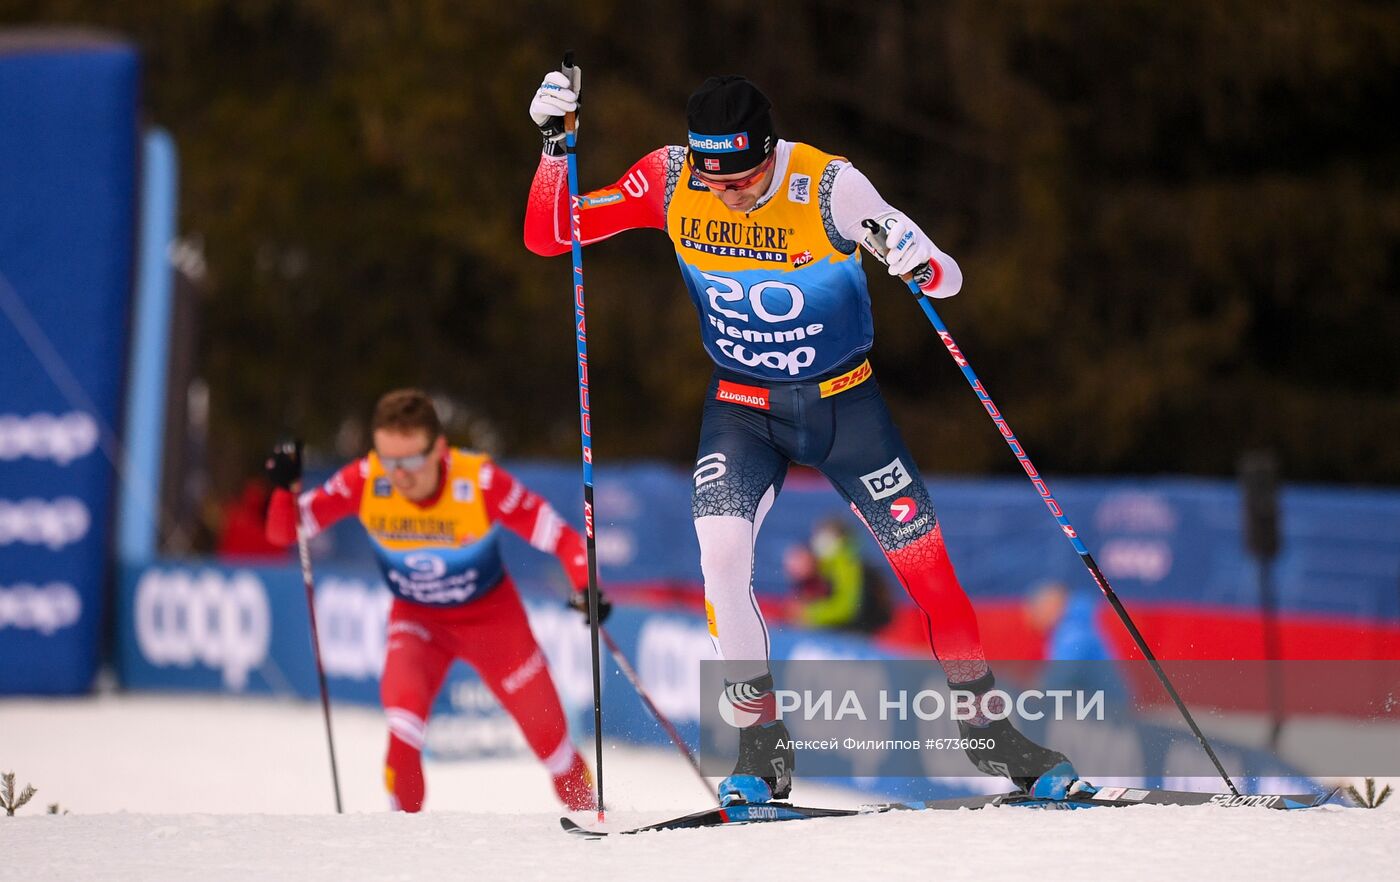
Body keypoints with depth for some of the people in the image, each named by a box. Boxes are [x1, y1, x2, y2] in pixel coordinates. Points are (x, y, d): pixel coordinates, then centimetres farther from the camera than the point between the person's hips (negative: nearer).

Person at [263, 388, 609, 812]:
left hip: (493, 615, -1)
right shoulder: (365, 481, -24)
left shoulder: (479, 481, -30)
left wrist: (586, 587, -43)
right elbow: (284, 531, -17)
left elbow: (560, 536, -25)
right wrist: (287, 486, -37)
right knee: (403, 705, -28)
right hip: (416, 618, 1)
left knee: (549, 736, 6)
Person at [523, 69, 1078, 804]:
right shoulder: (671, 181, -16)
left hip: (844, 403, -1)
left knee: (925, 563, -2)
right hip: (742, 408, 1)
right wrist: (555, 144, -25)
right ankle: (762, 747, -10)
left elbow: (946, 280, -20)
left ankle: (986, 727, 20)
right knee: (720, 550, -23)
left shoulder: (828, 187, -23)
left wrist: (916, 260, -44)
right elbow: (548, 236, -10)